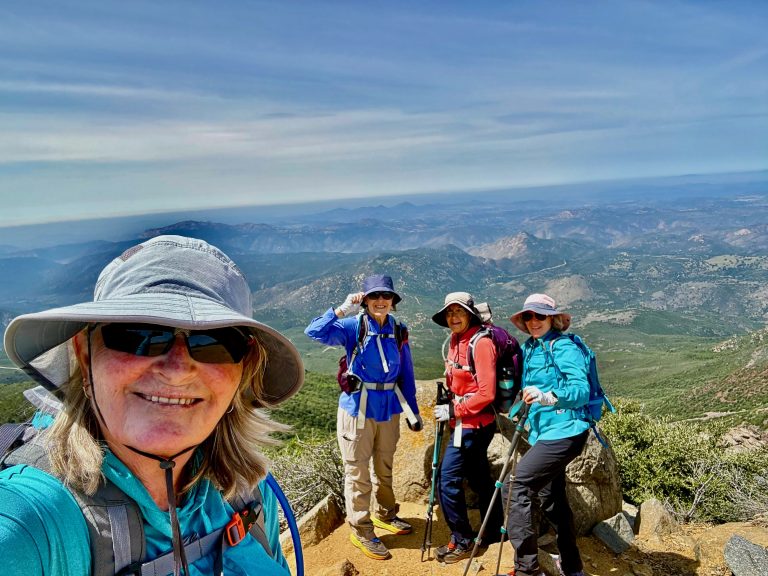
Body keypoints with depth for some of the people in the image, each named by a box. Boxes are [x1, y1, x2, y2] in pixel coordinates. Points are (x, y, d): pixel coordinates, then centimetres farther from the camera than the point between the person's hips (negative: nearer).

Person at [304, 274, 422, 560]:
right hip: (358, 408, -4)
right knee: (357, 473, 6)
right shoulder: (353, 327, -10)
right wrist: (342, 309, -30)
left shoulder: (399, 331, 1)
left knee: (385, 468, 21)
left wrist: (413, 410, 9)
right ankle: (361, 531, 22)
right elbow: (315, 332, -24)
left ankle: (386, 514, 43)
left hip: (389, 409, 4)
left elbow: (406, 374, 7)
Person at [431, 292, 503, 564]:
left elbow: (486, 393, -20)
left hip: (474, 423, -9)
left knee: (448, 477, -6)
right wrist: (447, 406, 7)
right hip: (464, 422, 9)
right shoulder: (455, 341, 8)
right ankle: (494, 531, 35)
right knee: (479, 477, 19)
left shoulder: (481, 343, -18)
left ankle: (461, 541, 10)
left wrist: (454, 411, -16)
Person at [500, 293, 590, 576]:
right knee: (552, 499, 18)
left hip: (563, 433, -9)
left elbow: (581, 391, -21)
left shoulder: (564, 347, -12)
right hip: (544, 433, 9)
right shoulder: (529, 348, 12)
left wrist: (548, 396, -34)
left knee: (514, 486, -15)